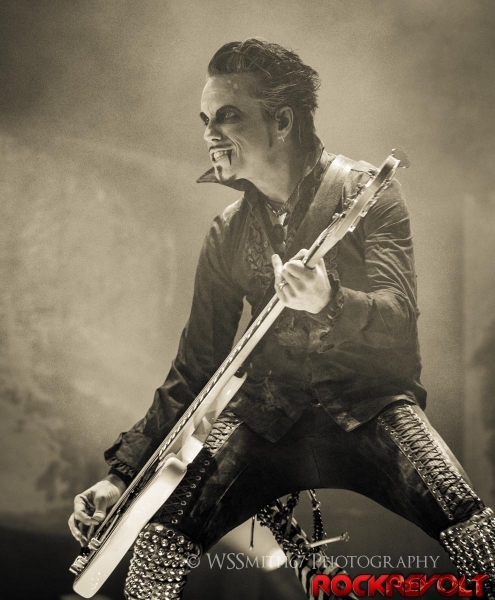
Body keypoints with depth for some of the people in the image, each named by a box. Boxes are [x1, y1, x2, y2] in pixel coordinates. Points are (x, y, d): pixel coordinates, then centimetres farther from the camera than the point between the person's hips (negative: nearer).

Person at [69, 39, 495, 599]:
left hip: (369, 400, -2)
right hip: (269, 409, 3)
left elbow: (400, 315, -14)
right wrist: (124, 472, 4)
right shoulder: (227, 234, 9)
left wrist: (329, 304, -37)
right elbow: (195, 367, 11)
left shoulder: (367, 191, -2)